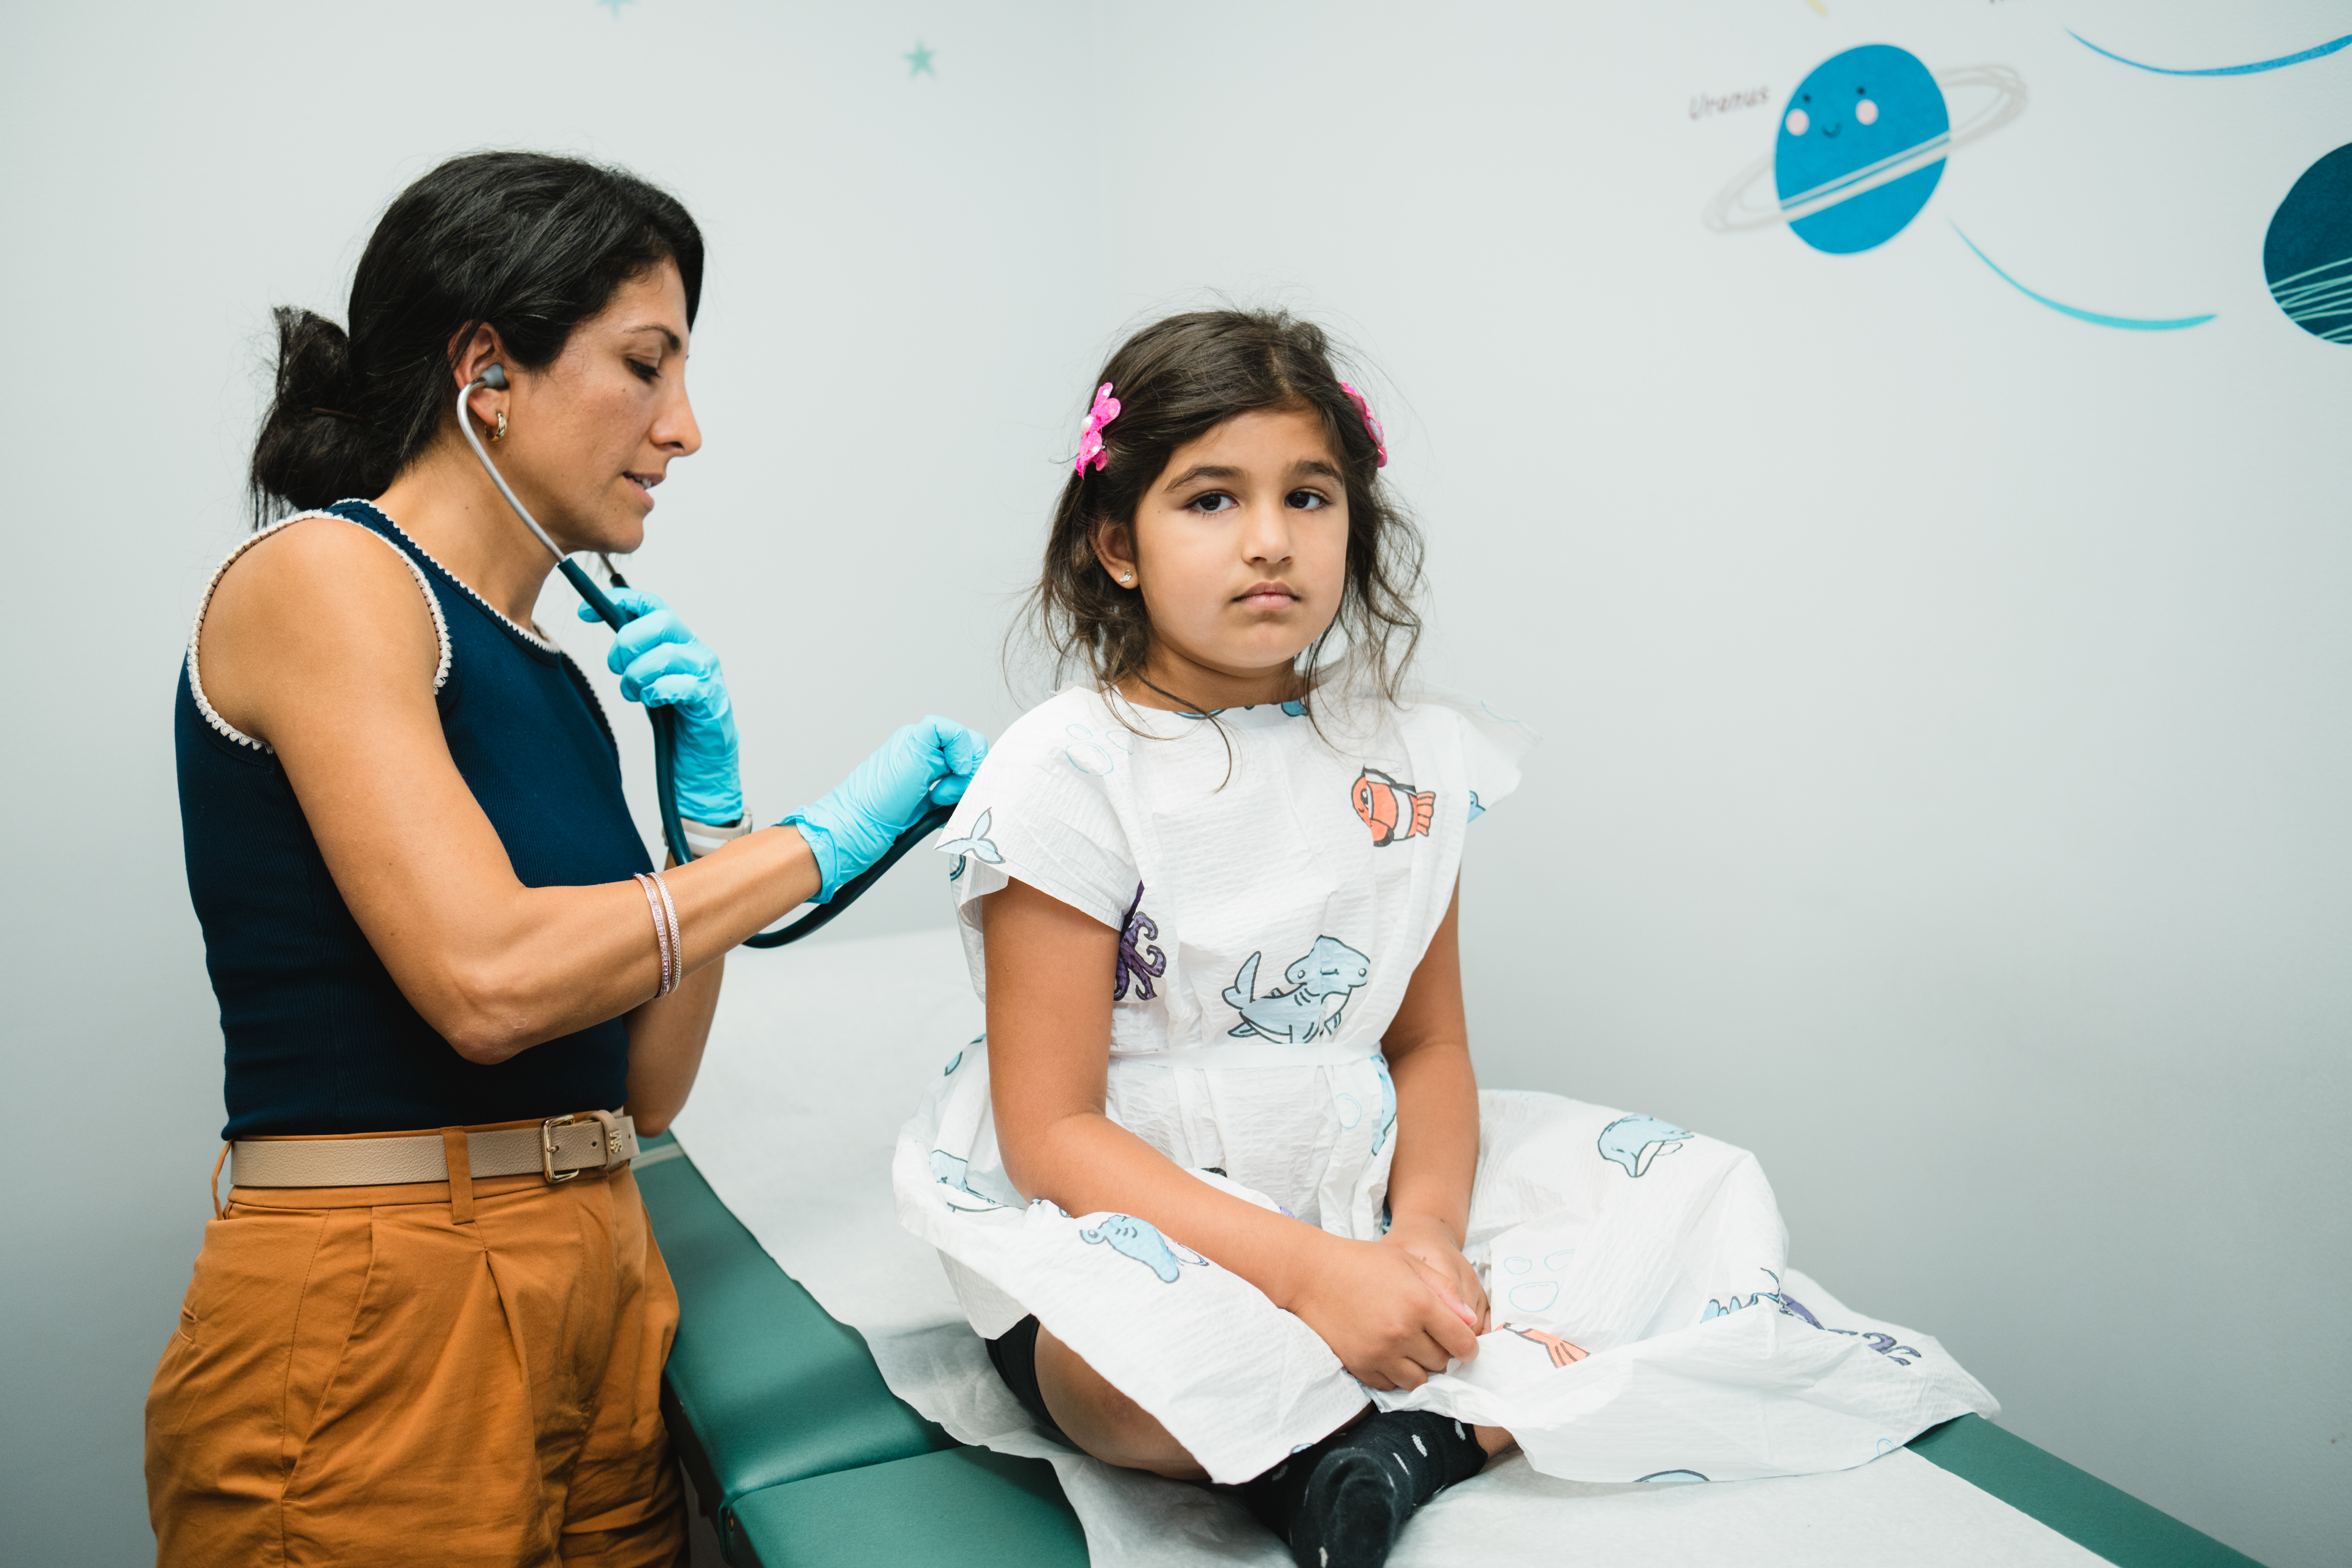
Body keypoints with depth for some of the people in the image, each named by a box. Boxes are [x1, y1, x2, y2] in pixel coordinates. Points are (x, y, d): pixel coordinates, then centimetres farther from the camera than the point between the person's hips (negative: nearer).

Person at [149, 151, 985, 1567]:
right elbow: (485, 978, -21)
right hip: (378, 1312, -7)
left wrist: (708, 810, 0)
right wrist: (819, 842, -12)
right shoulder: (321, 575, -8)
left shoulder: (555, 671, 11)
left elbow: (644, 1089, 10)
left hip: (600, 1283, 7)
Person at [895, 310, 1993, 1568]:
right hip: (1135, 1217, -5)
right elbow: (1051, 1132, -15)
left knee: (1703, 1195, -3)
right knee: (1122, 1353, -39)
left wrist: (1427, 1230, -13)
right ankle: (1489, 1398, -14)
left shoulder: (1409, 754, 3)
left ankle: (1422, 1431, -19)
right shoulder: (1067, 776, -13)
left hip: (1351, 1191, 6)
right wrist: (1312, 1273, -25)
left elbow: (1428, 1045, 8)